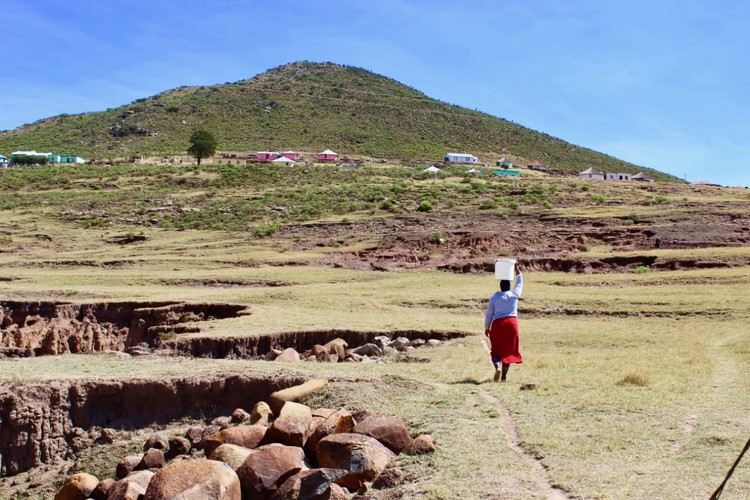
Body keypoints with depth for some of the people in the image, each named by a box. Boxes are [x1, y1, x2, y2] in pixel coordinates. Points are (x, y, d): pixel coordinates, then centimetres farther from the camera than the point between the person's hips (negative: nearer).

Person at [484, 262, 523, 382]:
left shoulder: (494, 297, 4)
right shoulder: (514, 294, 4)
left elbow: (488, 314, 5)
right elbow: (520, 282, 22)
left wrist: (486, 327, 14)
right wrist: (517, 269, 30)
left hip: (497, 324, 0)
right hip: (512, 323, 0)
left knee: (496, 350, 9)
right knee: (508, 350, 7)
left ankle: (497, 366, -20)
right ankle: (504, 375, 5)